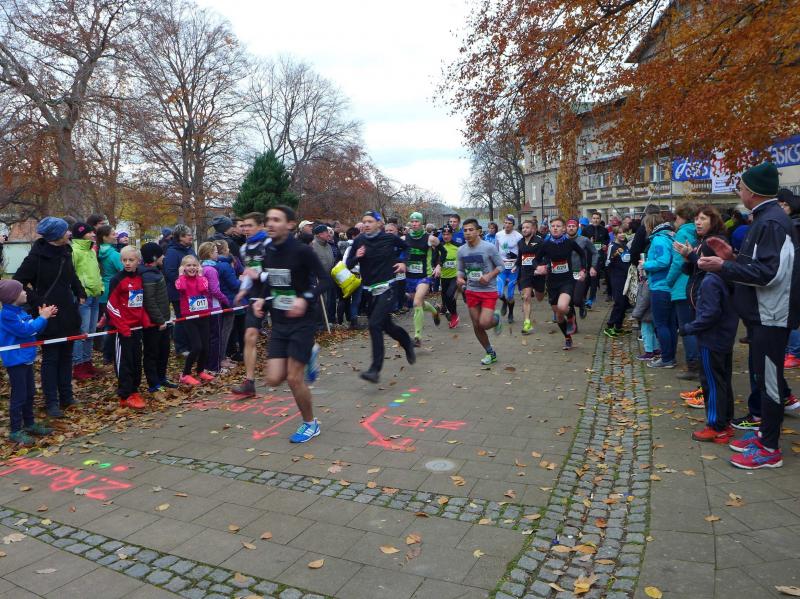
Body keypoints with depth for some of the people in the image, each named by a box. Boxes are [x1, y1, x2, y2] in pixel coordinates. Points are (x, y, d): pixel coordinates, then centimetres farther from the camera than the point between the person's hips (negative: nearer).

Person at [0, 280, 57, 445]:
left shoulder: (20, 311, 9)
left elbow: (34, 330, 12)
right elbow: (25, 330, -23)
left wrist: (43, 317, -1)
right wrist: (42, 317, -16)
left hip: (26, 358, 9)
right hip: (15, 360, -9)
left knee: (29, 393, 17)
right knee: (18, 395, -4)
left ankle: (29, 424, 30)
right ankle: (15, 431, 5)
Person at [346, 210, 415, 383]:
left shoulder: (390, 238, -6)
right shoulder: (359, 241, -1)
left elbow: (407, 247, 14)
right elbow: (348, 265, 2)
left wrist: (404, 263, 3)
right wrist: (356, 257, -16)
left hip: (387, 288, -5)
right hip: (369, 290, 5)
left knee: (374, 324, -18)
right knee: (386, 326, 17)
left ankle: (375, 369, -14)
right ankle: (407, 343, 48)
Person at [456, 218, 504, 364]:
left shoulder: (489, 247, -11)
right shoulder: (461, 250, 1)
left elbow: (500, 266, -4)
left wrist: (489, 276, -20)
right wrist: (460, 278, -11)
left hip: (489, 291, -4)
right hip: (471, 291, 5)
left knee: (484, 323, -18)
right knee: (476, 326, 7)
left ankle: (496, 318, 19)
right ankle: (490, 353, 27)